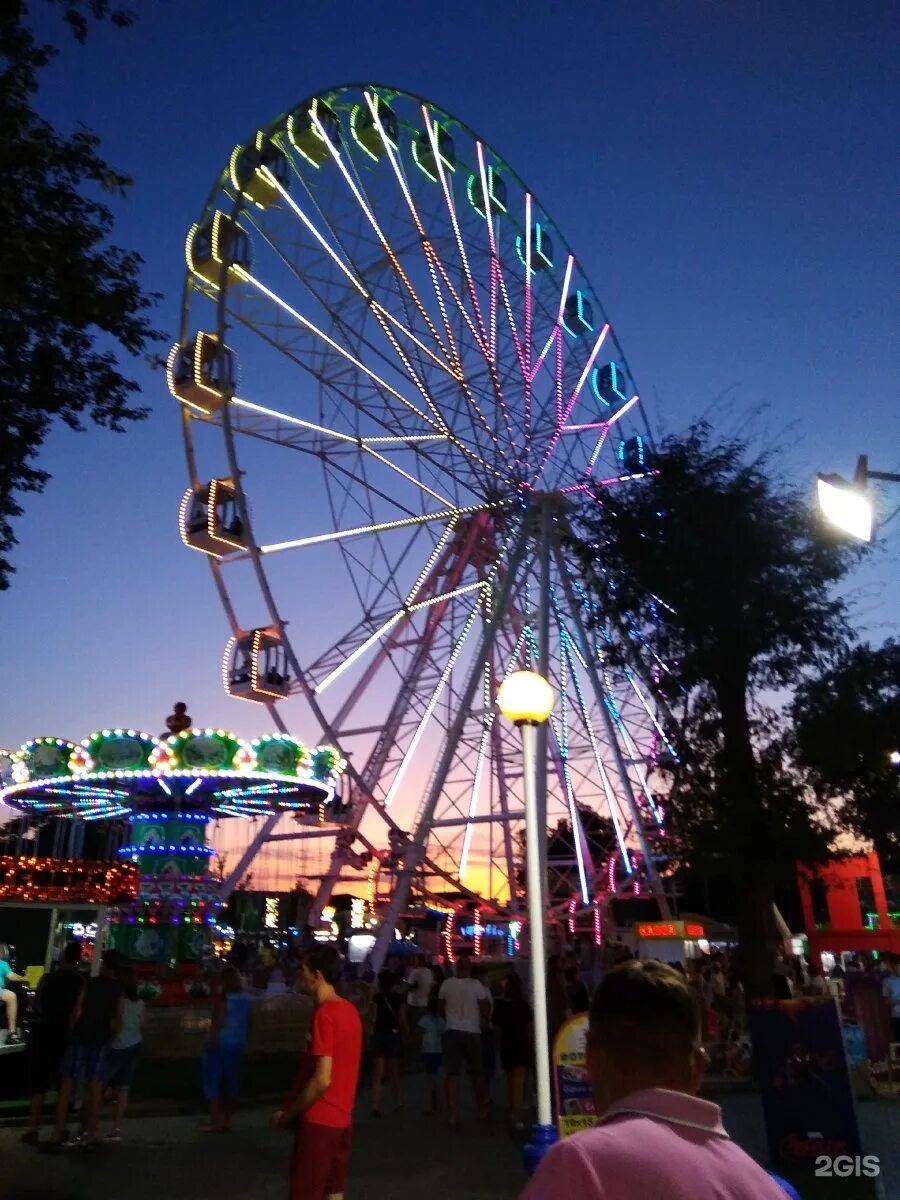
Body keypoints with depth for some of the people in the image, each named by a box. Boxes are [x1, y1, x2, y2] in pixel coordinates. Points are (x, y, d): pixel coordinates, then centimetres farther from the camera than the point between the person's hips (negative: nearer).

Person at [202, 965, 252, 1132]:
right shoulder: (245, 999, 4)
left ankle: (216, 1122, 1)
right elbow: (248, 1024, 10)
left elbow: (218, 1024, -18)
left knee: (212, 1082, 4)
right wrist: (244, 1040, 20)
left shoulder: (222, 998, -15)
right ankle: (227, 1120, 20)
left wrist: (211, 1045, -12)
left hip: (220, 1044, -6)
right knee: (231, 1082, 14)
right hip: (237, 1045, 7)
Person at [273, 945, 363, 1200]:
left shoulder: (324, 1014, -20)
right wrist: (293, 1109, 17)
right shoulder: (349, 1010, 7)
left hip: (319, 1121, -8)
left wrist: (287, 1115, -11)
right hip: (340, 1119, 8)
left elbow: (322, 1080, -23)